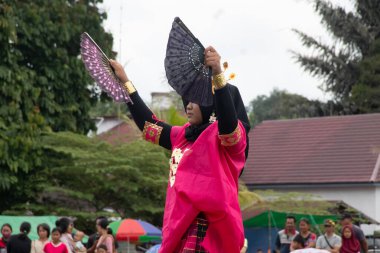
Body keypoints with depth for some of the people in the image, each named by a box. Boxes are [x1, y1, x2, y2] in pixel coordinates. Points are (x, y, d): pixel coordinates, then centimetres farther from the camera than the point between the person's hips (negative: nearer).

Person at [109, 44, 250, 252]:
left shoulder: (232, 134, -5)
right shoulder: (183, 136, 19)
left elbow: (228, 122, -28)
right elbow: (148, 125, 30)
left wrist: (218, 75, -40)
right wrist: (125, 82, 32)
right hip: (181, 231, 9)